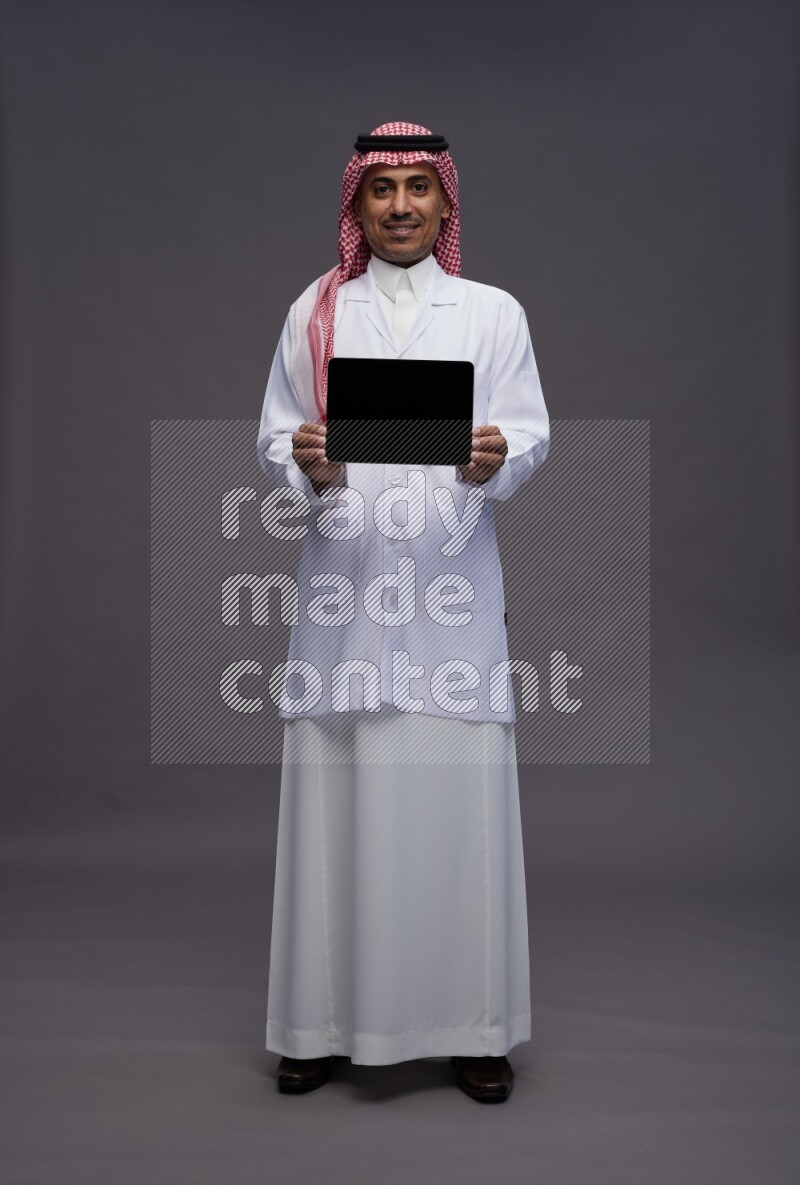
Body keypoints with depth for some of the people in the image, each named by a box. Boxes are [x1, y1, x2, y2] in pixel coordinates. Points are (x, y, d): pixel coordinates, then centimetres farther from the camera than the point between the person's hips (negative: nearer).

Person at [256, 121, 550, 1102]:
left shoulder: (493, 312, 10)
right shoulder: (314, 312, 11)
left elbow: (533, 436, 4)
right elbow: (272, 441, 8)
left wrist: (497, 459, -18)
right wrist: (307, 465, -14)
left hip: (452, 588, 0)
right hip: (343, 582, 1)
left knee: (459, 793, -1)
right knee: (335, 794, 1)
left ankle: (472, 1023, 13)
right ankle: (326, 1019, 15)